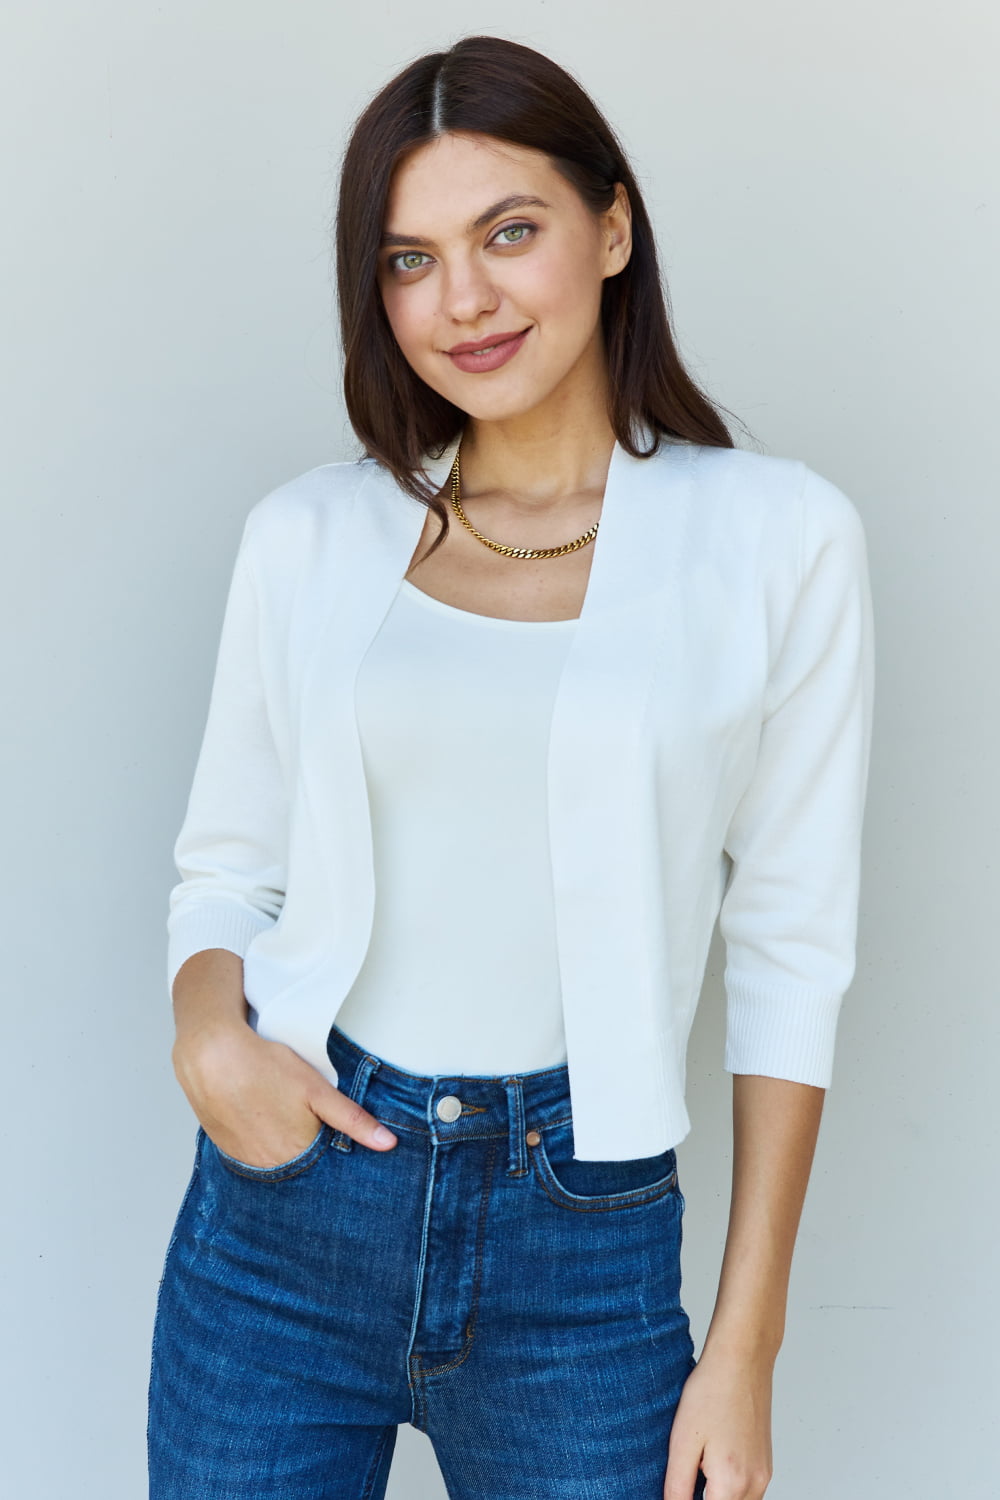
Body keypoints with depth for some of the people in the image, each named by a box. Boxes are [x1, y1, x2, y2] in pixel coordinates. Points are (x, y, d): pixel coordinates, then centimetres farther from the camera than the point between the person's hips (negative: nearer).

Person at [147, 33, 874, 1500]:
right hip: (285, 1195, 2)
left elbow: (792, 954, -3)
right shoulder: (309, 534, 2)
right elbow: (224, 869, 10)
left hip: (583, 1231, -2)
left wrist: (745, 1349, -4)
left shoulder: (778, 538, -5)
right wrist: (208, 1036, -12)